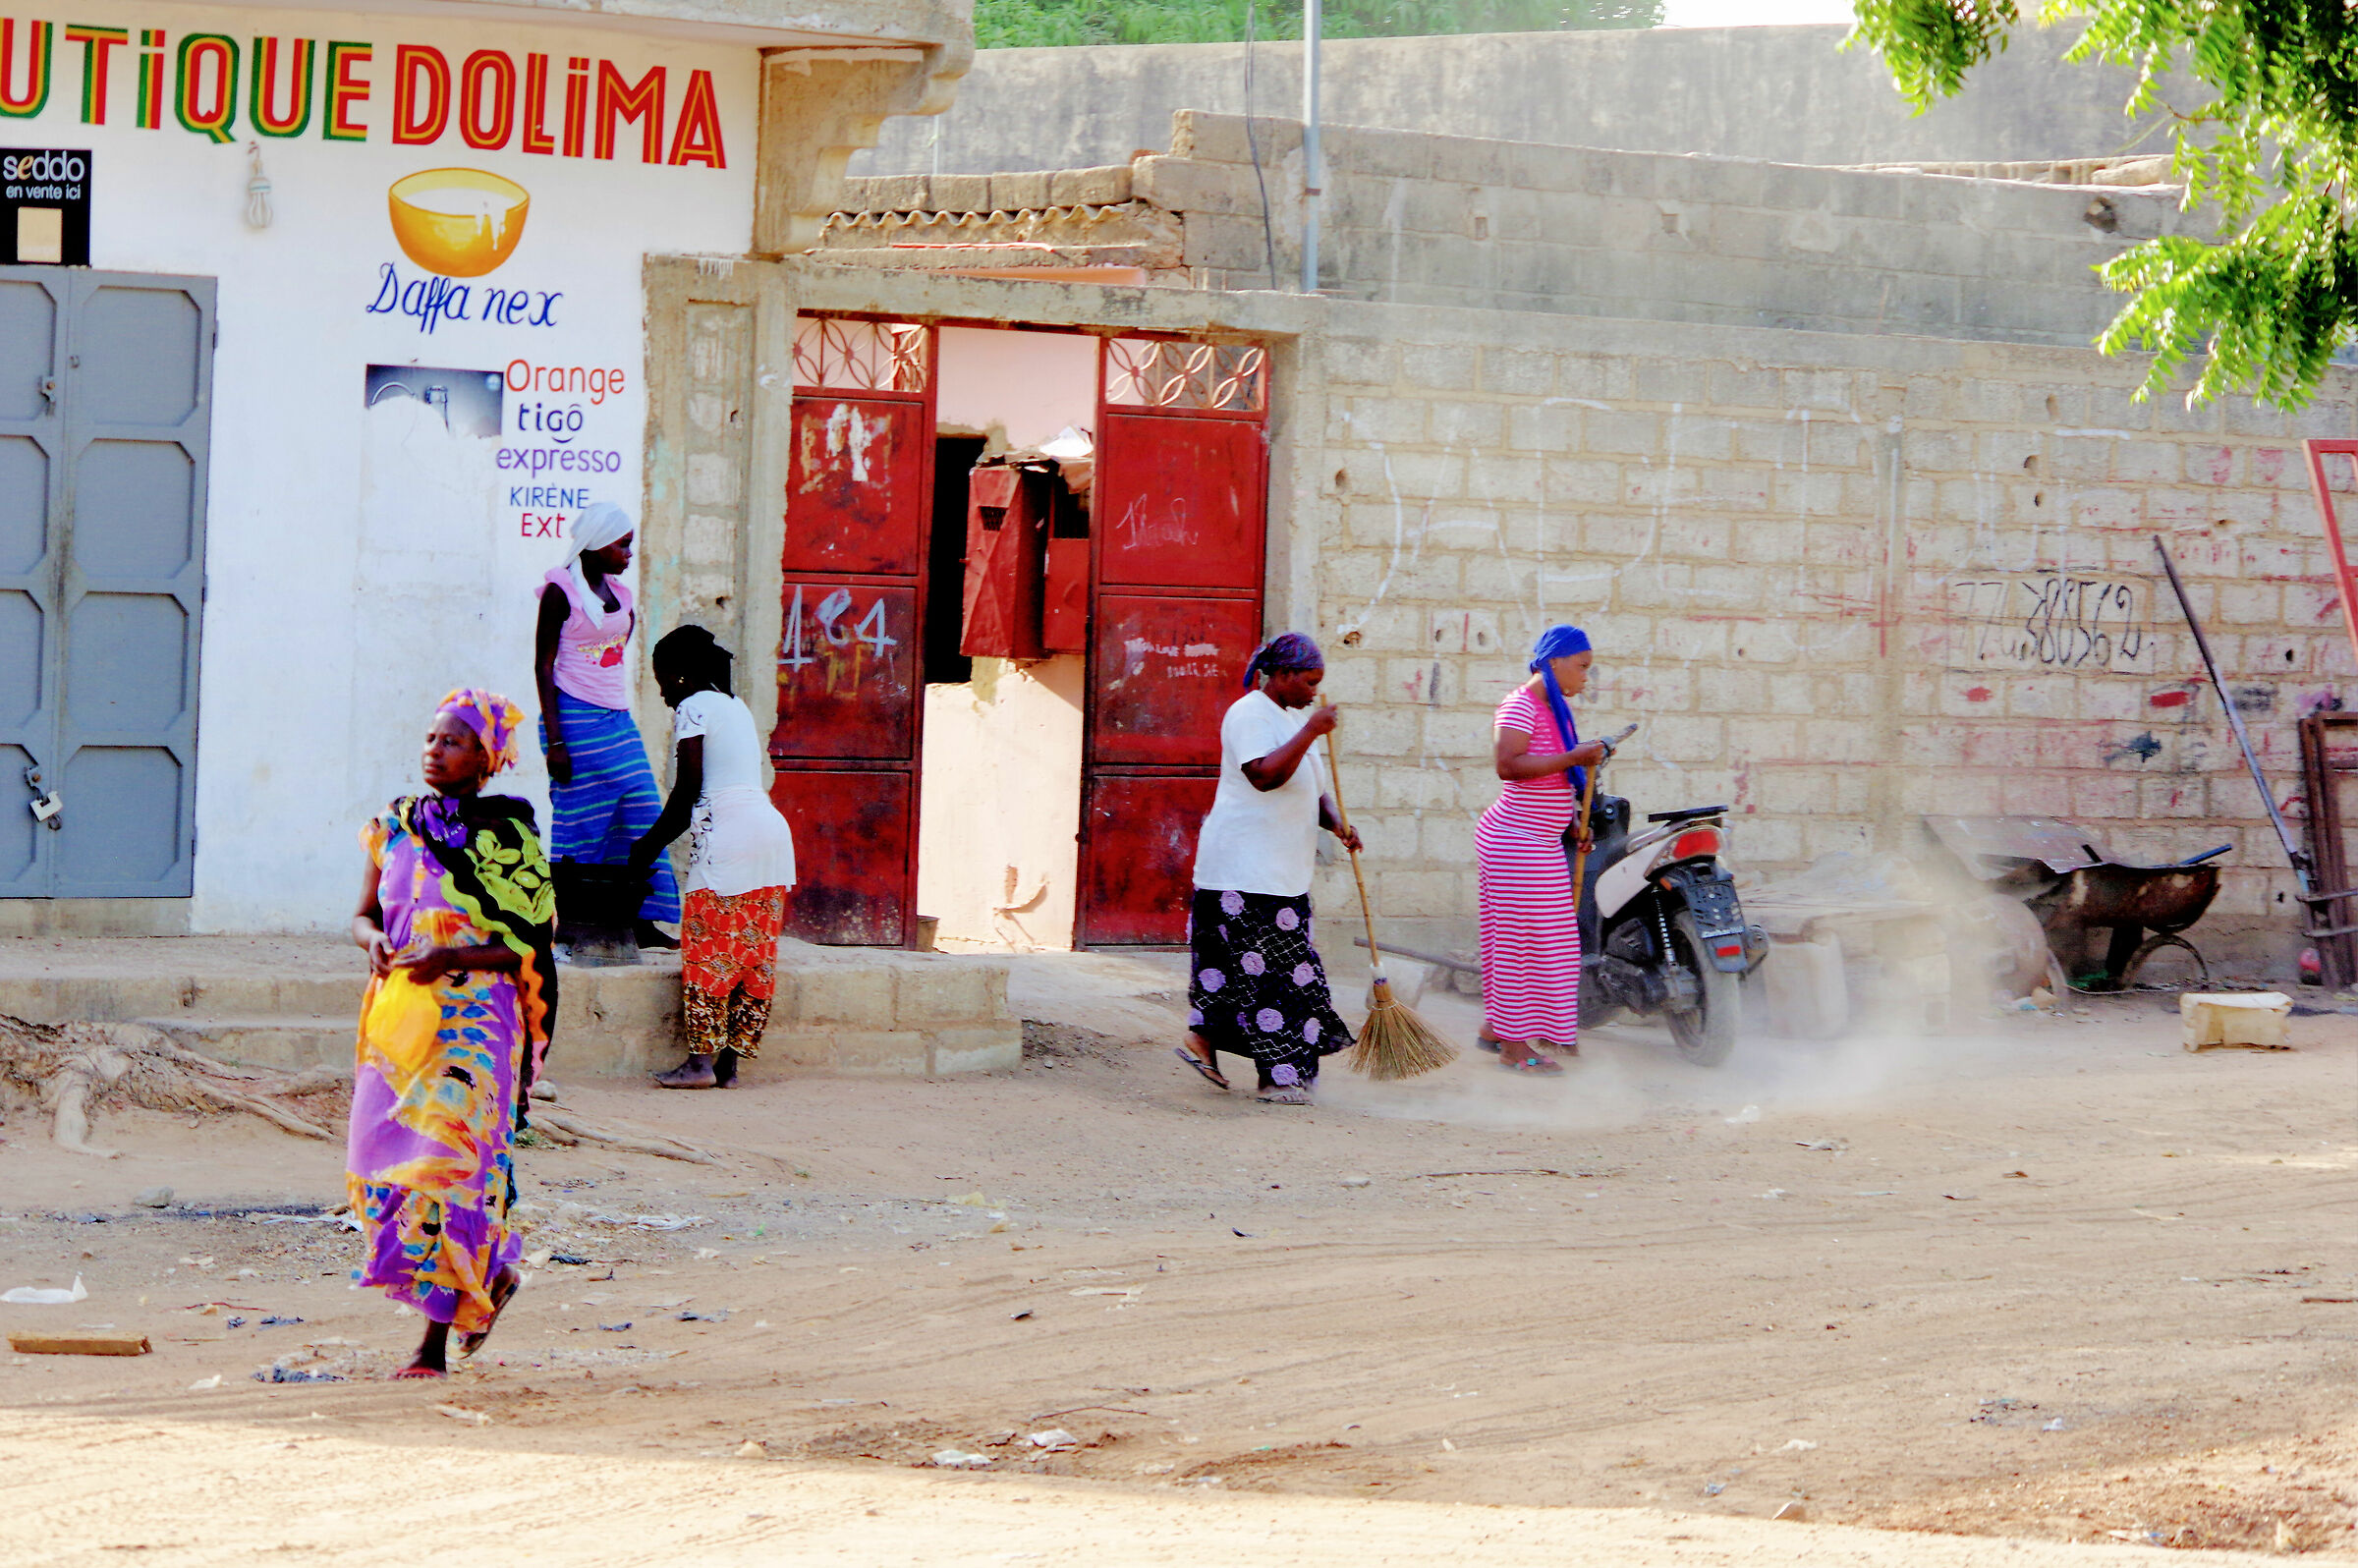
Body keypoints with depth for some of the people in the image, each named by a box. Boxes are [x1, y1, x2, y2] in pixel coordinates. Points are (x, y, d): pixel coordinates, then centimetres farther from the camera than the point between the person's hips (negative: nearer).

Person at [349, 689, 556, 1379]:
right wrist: (375, 940, -7)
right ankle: (492, 1272, 27)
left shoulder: (506, 838, -5)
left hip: (474, 1020, -6)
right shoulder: (396, 827, 11)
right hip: (398, 1018, 6)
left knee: (447, 1163, -12)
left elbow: (527, 946, -6)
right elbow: (365, 913, 17)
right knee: (381, 1159, 3)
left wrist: (451, 959, -20)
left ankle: (435, 1341, -8)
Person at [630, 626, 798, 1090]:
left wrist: (650, 843, 4)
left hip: (727, 838, -8)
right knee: (754, 955, 6)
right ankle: (729, 1061, 9)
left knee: (707, 950, -3)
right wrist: (660, 839, 26)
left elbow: (687, 792, -8)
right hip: (772, 830, 8)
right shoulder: (736, 707, 23)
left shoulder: (693, 709, -3)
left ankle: (701, 1060, -5)